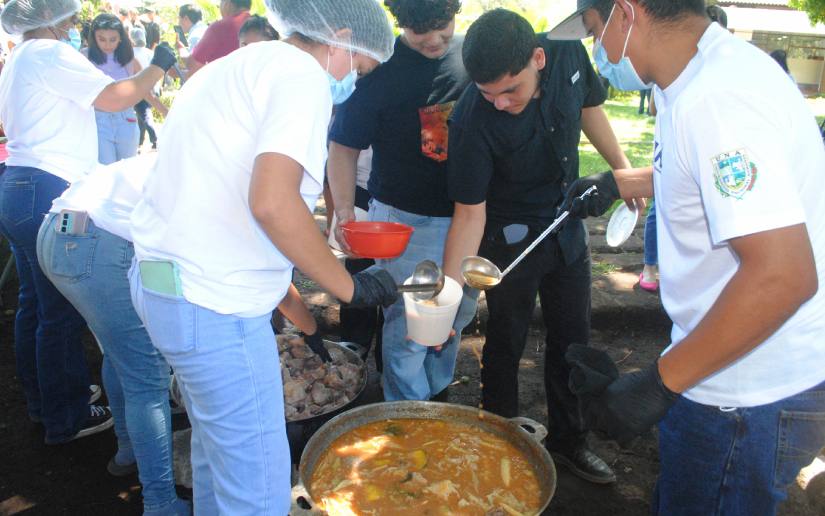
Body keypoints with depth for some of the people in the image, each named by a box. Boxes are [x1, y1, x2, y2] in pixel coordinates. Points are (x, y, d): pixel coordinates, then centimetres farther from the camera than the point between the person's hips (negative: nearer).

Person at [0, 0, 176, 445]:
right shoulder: (49, 53, -11)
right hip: (45, 193, -11)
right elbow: (116, 97, -19)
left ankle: (40, 401, 31)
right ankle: (66, 418, 9)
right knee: (61, 312, -2)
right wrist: (159, 66, -5)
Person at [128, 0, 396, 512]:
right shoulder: (303, 75, -10)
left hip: (159, 279, 10)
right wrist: (351, 286, -13)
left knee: (218, 447, 27)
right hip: (212, 303, -10)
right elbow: (272, 201, -27)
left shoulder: (235, 66, 19)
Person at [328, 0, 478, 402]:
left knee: (457, 316, 18)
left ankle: (437, 396, 40)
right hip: (407, 220, -5)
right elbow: (343, 146, -6)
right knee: (408, 330, -1)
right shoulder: (379, 68, -10)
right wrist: (344, 211, -18)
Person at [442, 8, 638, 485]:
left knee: (572, 339, 15)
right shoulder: (473, 123, -31)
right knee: (506, 344, 9)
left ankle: (568, 440, 34)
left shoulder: (569, 55, -17)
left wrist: (624, 170, 8)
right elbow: (470, 213, -25)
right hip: (511, 239, -5)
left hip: (568, 225, 5)